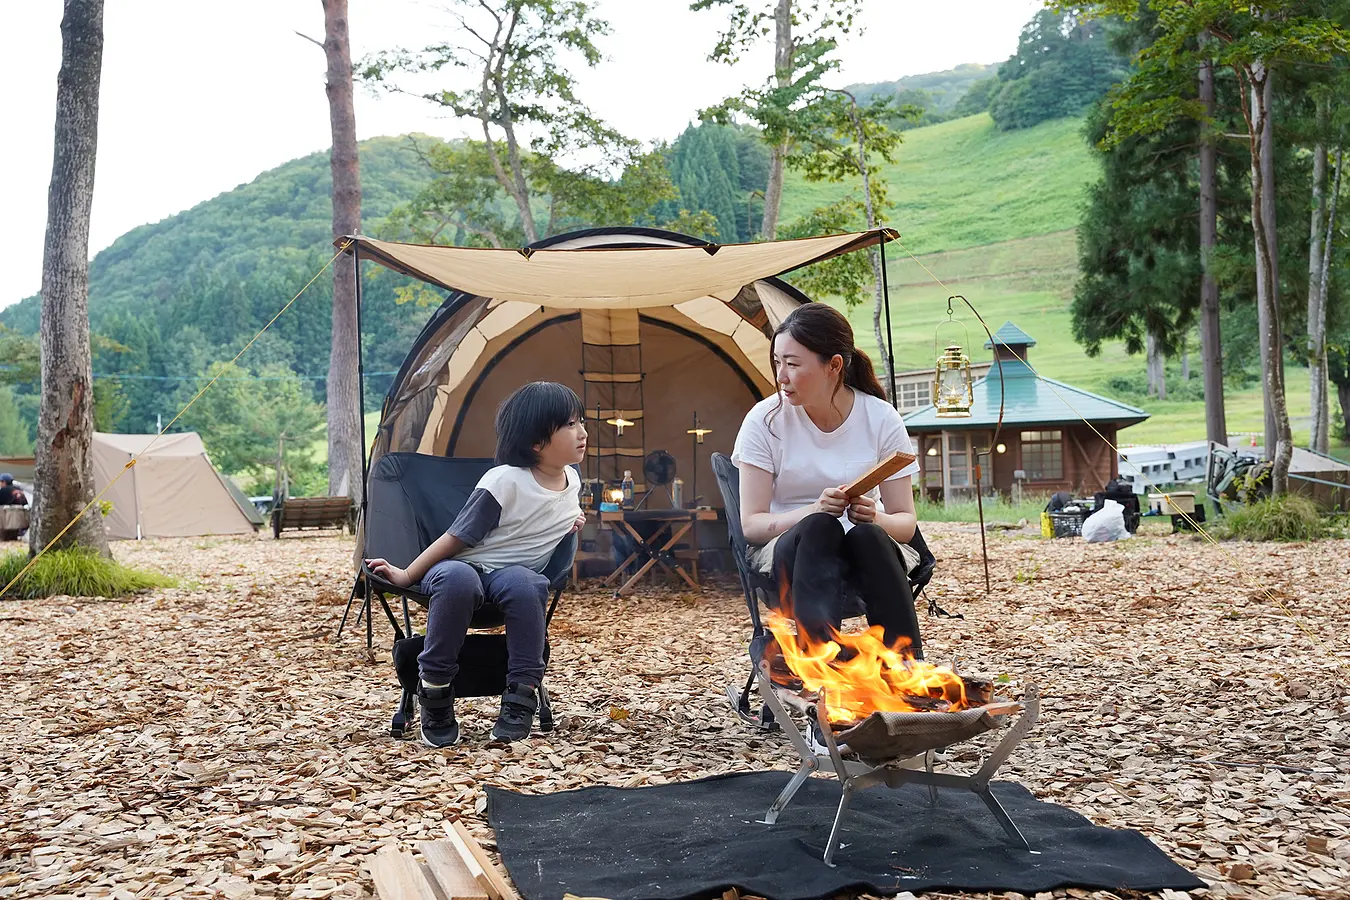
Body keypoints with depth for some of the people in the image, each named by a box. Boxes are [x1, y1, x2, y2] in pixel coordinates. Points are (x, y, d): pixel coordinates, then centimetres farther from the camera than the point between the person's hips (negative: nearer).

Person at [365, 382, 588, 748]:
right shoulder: (503, 482, -20)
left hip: (516, 572, 4)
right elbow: (456, 538, -13)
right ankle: (434, 691, -25)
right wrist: (406, 575, -11)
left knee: (524, 583, -37)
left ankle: (521, 696, -26)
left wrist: (572, 521, 9)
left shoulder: (572, 478, 1)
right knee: (457, 578, -42)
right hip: (464, 566, -3)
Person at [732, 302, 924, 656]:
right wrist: (813, 510, -26)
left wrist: (875, 518, -24)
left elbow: (906, 521, 0)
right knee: (819, 528, -35)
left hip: (868, 552, 1)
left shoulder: (881, 419, -4)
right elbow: (750, 524, -7)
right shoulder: (765, 419, -6)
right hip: (790, 553, -1)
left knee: (868, 534, -34)